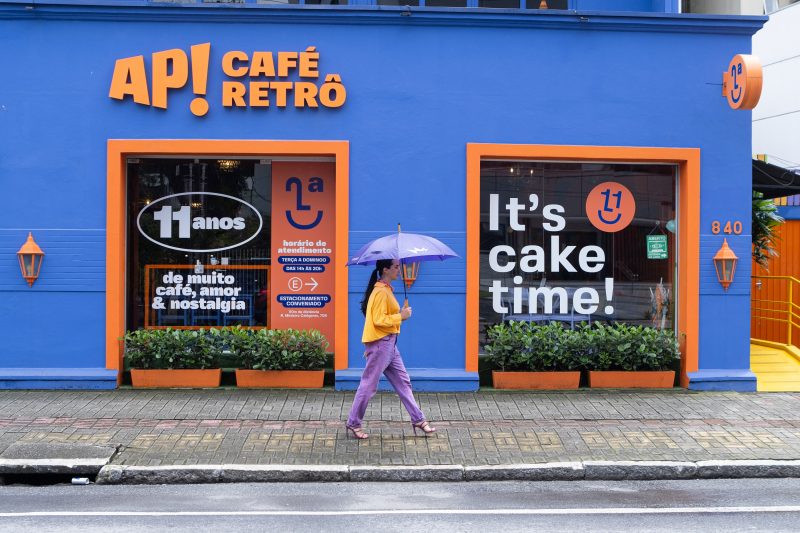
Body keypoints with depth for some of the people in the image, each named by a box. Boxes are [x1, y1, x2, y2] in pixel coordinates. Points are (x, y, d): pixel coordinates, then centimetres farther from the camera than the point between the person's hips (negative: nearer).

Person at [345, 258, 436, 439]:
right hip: (380, 344, -10)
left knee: (403, 382, 11)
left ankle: (418, 419, 16)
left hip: (389, 344, 10)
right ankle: (353, 423, 8)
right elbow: (379, 320, -22)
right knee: (369, 385, -2)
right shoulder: (381, 292, -16)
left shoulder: (386, 289, 14)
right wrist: (400, 317, -16)